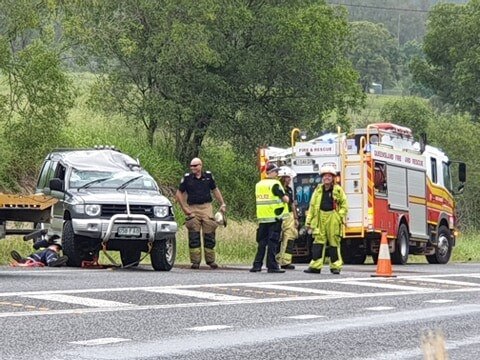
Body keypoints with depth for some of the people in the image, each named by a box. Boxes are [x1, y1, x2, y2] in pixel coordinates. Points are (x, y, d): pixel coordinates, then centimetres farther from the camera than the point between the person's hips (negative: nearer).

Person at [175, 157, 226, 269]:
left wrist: (222, 204, 13)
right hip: (193, 209, -1)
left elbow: (215, 190, 18)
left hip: (207, 207, 1)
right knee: (194, 237, -3)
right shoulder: (187, 178, 2)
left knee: (209, 235, 1)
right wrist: (184, 208, -1)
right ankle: (195, 261, 1)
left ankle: (211, 260, 11)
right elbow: (178, 194, 7)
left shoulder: (208, 176, 6)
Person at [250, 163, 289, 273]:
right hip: (275, 217, -6)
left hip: (262, 217, 6)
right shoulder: (275, 184, -11)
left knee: (262, 241, 10)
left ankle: (257, 265, 7)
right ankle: (272, 266, -5)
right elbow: (285, 199, -12)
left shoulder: (258, 184, 11)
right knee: (273, 242, -4)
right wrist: (285, 197, 10)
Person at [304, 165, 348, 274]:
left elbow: (344, 206, 5)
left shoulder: (338, 190, 5)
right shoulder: (318, 190, 12)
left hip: (333, 218, -2)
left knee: (334, 243, 1)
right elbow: (312, 206, 13)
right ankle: (315, 266, -1)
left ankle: (336, 266, 7)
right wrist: (308, 221, 9)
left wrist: (339, 217, -9)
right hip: (320, 218, 2)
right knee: (318, 242, -2)